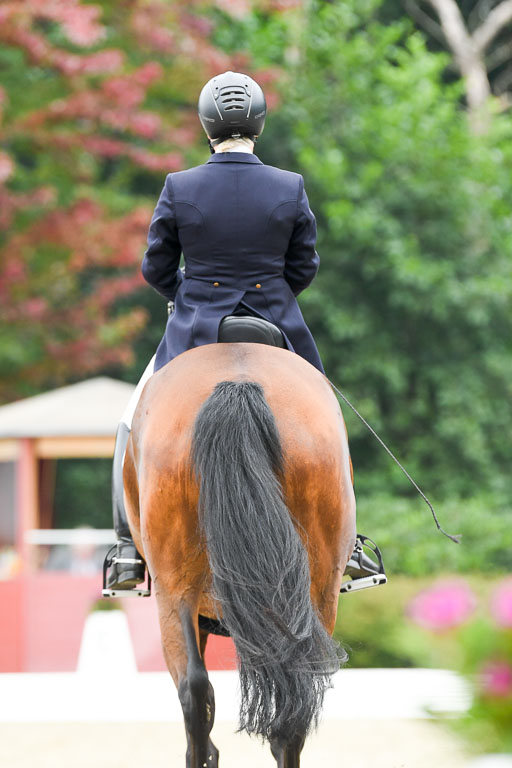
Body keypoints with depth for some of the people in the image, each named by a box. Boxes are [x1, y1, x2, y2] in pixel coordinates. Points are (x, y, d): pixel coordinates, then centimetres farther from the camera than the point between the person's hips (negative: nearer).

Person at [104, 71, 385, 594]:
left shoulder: (179, 188, -10)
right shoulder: (291, 188, -8)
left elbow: (156, 269, -2)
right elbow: (305, 267, 0)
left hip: (196, 331, -1)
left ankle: (130, 551, 12)